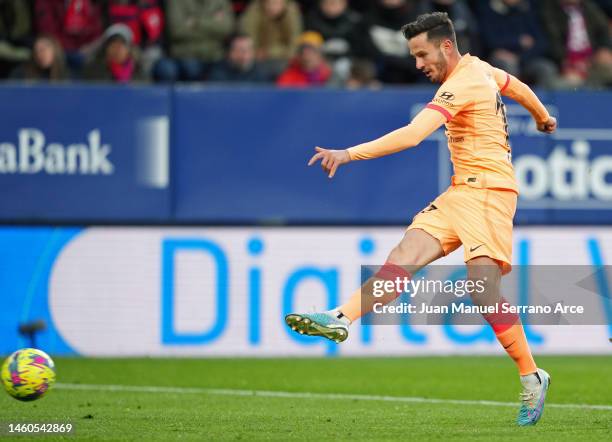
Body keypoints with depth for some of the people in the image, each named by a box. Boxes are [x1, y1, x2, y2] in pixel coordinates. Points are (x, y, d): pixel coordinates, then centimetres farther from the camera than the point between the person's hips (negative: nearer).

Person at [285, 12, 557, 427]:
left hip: (488, 188, -9)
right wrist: (543, 117, 54)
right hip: (461, 191, 9)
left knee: (483, 289, -16)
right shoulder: (479, 67, 12)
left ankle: (532, 377, -5)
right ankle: (342, 318, -23)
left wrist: (350, 154, -33)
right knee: (406, 255, -9)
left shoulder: (461, 86, -17)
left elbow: (412, 135, -28)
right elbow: (519, 87, 32)